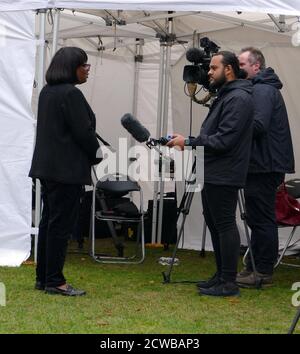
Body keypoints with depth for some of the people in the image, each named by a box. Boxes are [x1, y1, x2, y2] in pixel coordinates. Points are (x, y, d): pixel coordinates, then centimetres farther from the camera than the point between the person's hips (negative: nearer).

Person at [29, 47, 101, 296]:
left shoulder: (47, 92, 14)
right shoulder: (71, 94, -16)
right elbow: (84, 132, -17)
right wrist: (96, 155, 1)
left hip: (46, 166, 10)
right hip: (67, 169, -10)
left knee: (49, 221, 13)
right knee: (62, 224, -5)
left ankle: (43, 278, 18)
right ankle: (55, 281, -1)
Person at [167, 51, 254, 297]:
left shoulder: (238, 98, -15)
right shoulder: (225, 96, 18)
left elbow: (223, 140, -21)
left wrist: (188, 143, -14)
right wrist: (191, 143, 7)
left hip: (223, 176, -11)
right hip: (213, 174, 11)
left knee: (225, 225, -6)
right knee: (215, 223, 15)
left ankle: (229, 283, -1)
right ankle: (222, 276, 25)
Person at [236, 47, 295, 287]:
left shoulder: (263, 90, -13)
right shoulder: (261, 89, 20)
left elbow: (258, 125, -24)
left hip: (265, 166, -11)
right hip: (262, 165, 11)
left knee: (262, 220, -6)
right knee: (260, 219, 13)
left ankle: (263, 272, -1)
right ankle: (254, 268, 20)